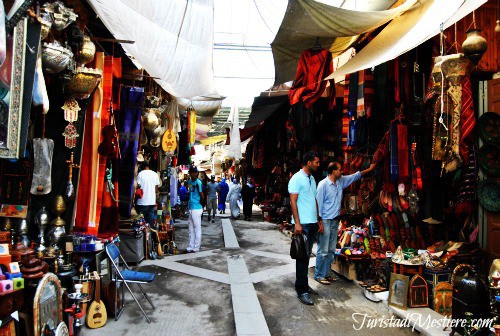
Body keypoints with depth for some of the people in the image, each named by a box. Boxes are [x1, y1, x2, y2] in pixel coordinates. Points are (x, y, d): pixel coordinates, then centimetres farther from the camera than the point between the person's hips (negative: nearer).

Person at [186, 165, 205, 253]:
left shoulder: (198, 182, -14)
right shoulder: (189, 182, 12)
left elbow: (202, 196, -16)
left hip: (196, 208, -9)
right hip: (191, 208, 9)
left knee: (197, 228, 1)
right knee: (191, 229, 15)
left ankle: (196, 247, 9)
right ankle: (190, 247, 23)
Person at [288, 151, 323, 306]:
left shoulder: (312, 179, 16)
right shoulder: (297, 178, -10)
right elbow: (293, 201, -14)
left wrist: (319, 220, 18)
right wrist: (297, 223, -20)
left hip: (313, 223, 8)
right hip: (302, 223, -8)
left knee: (306, 255, 14)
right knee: (302, 256, -3)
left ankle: (303, 284, 25)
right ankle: (301, 290, 4)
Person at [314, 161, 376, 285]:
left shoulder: (341, 181, 8)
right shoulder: (323, 184, -14)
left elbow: (355, 176, 22)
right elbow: (318, 203, -14)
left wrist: (369, 169, 25)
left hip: (335, 221, 8)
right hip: (325, 221, -8)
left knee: (331, 250, 12)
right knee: (323, 251, -4)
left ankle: (326, 273, 22)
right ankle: (318, 275, 7)